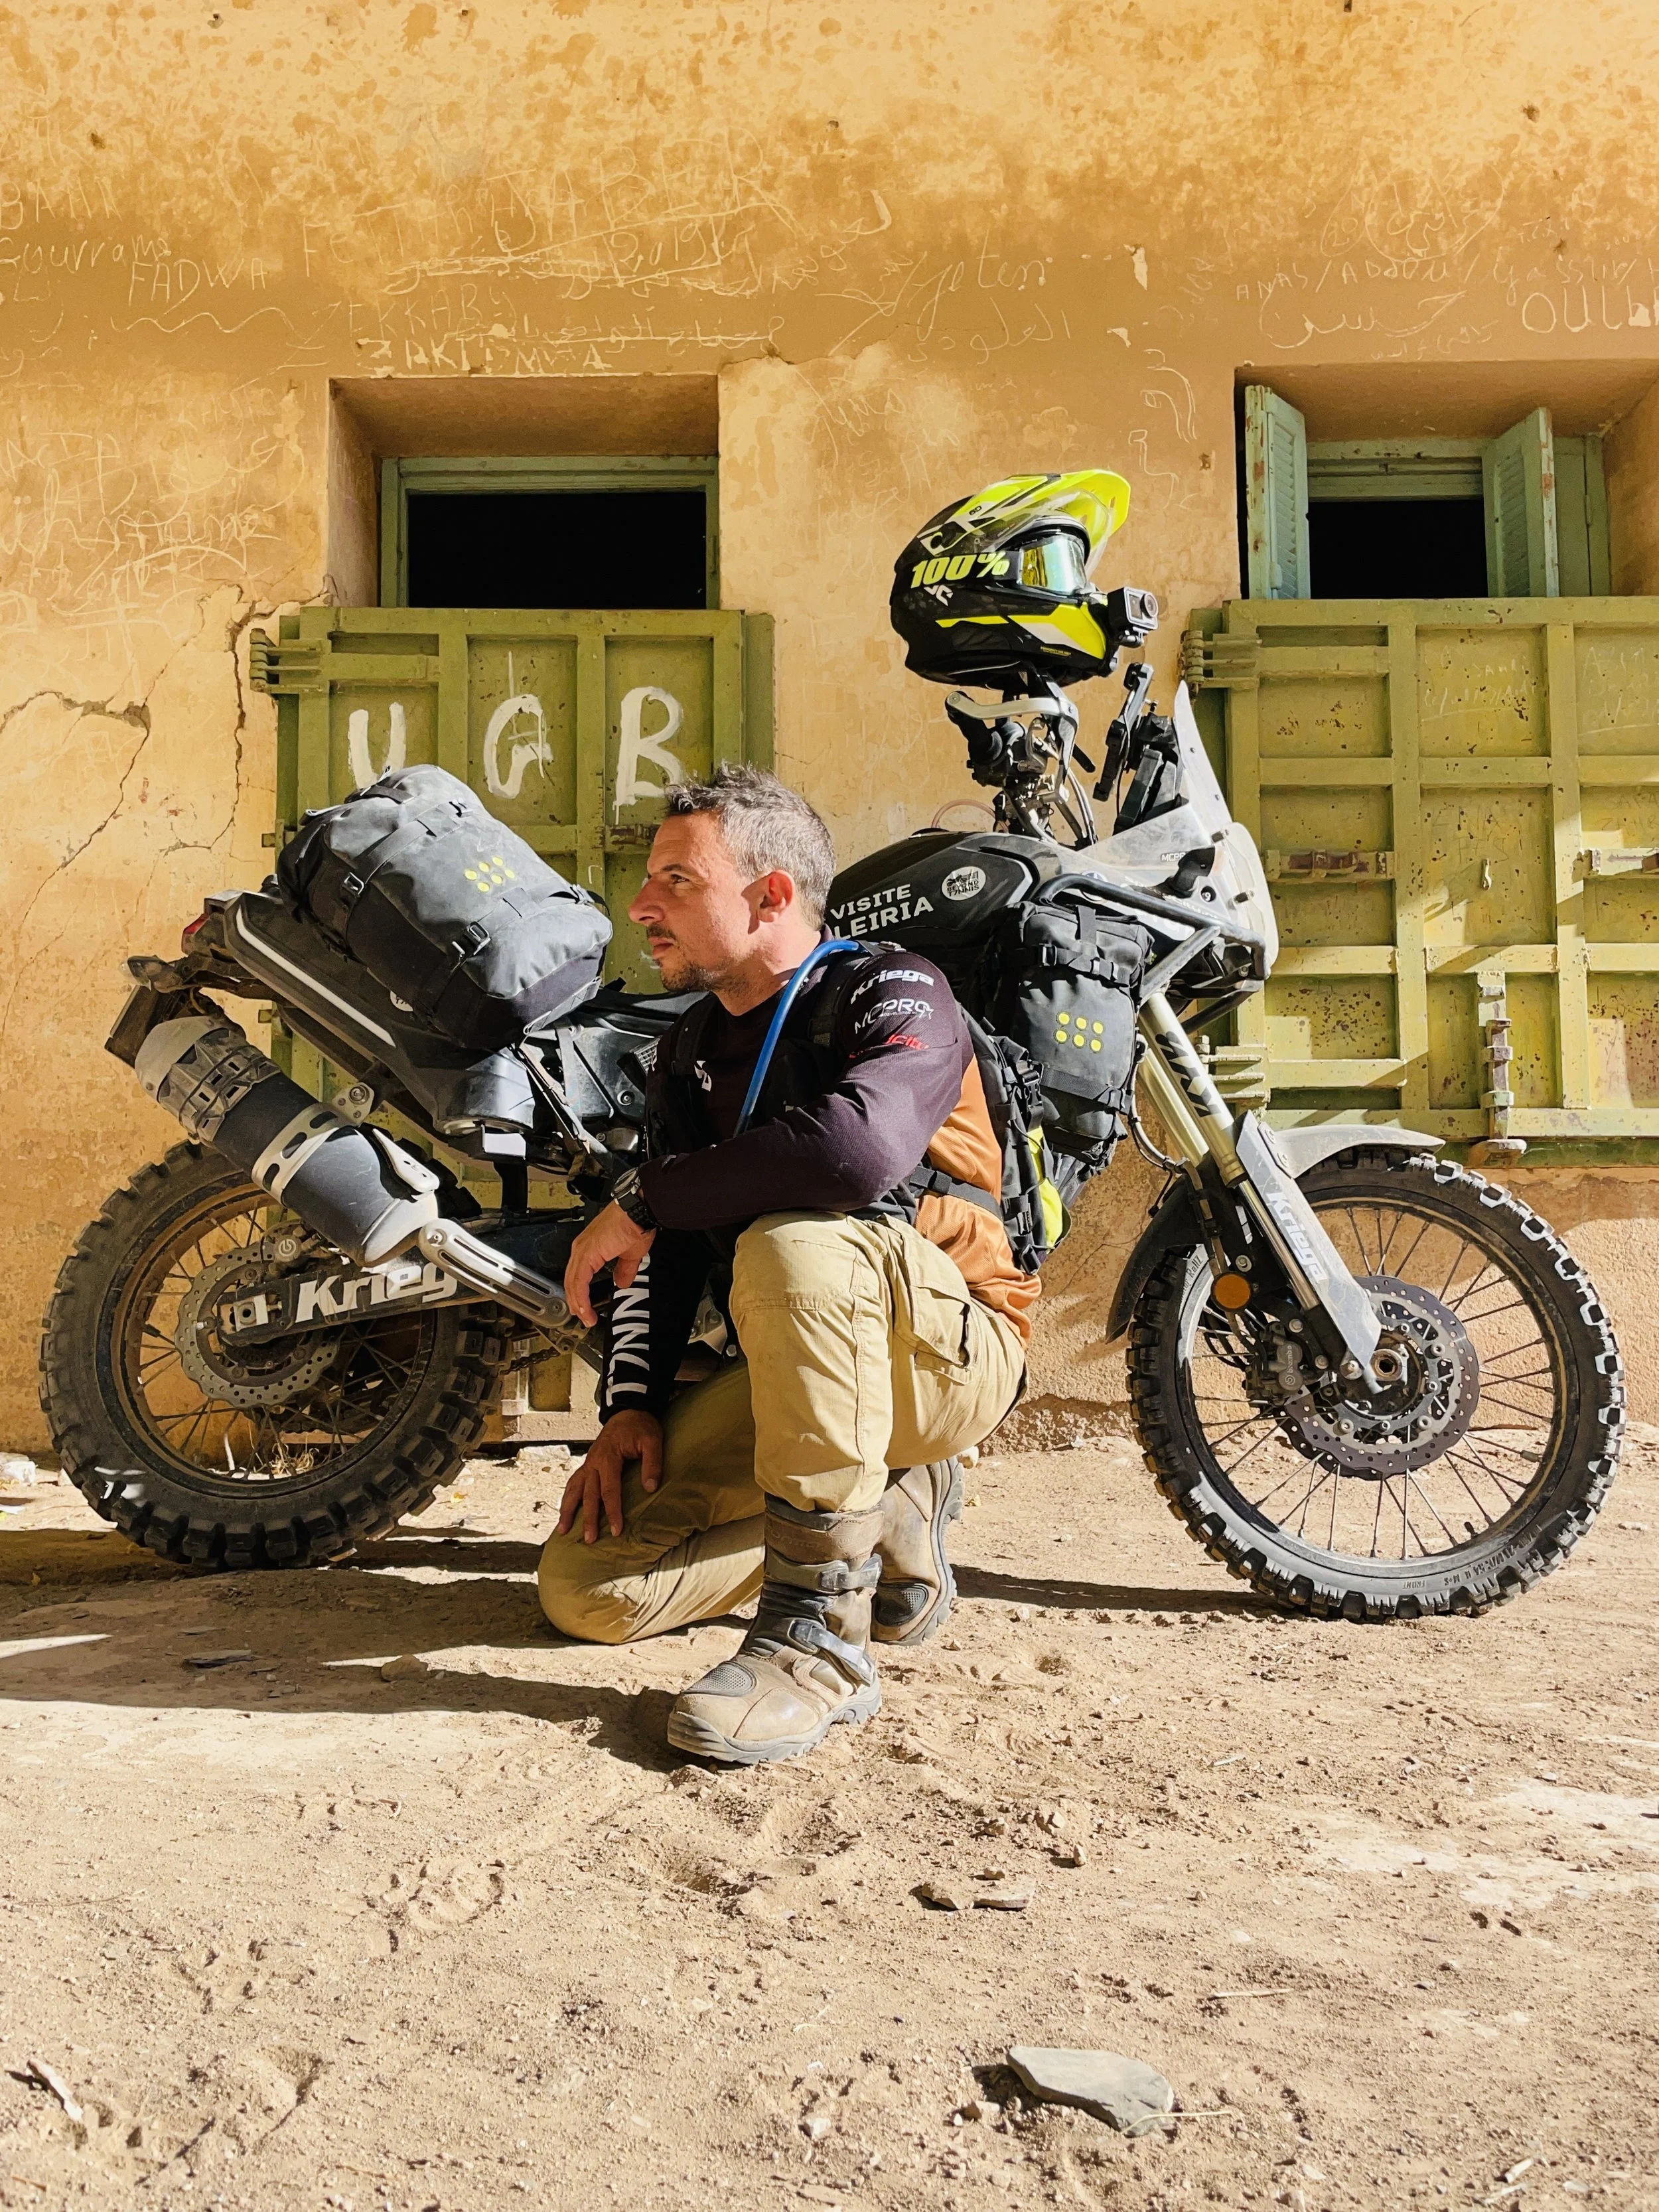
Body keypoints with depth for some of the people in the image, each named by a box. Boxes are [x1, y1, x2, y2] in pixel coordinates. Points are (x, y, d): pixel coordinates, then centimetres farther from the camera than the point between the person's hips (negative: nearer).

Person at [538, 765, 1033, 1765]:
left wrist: (640, 1198, -24)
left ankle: (821, 1640, -28)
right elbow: (665, 1250, 9)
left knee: (797, 1244, -39)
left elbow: (861, 1147, -35)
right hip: (789, 1372, 7)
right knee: (587, 1588, -8)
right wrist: (633, 1404, -7)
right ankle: (891, 1509, 9)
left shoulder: (893, 990, -12)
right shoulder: (691, 1049, 12)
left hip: (948, 1346, -7)